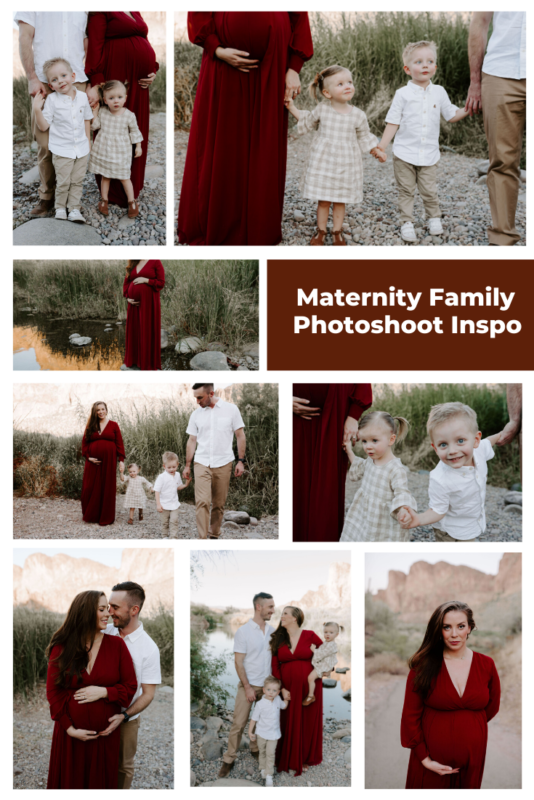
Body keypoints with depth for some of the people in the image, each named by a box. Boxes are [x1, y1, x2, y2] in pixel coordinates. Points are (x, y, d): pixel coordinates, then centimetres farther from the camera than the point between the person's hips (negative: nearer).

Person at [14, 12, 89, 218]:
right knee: (46, 145, -4)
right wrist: (32, 78, -9)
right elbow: (25, 38, 0)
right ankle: (47, 197, 6)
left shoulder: (82, 8, 15)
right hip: (44, 83, -2)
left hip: (76, 82, 3)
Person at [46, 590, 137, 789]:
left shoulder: (117, 645, -3)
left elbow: (130, 687, -2)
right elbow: (53, 692, -4)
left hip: (106, 734, 0)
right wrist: (69, 728, -11)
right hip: (70, 734, 0)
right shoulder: (61, 649, -4)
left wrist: (104, 692, -18)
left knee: (101, 781, 12)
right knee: (70, 781, 12)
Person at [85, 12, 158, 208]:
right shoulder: (101, 12, -5)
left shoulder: (135, 13, 18)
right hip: (115, 78, -7)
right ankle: (115, 192, 8)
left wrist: (152, 71, 4)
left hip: (137, 82, 7)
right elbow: (95, 47, -13)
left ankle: (133, 183, 23)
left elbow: (145, 43, 20)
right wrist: (97, 85, -21)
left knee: (136, 130, 11)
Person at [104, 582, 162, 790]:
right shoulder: (105, 632, -8)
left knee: (123, 766, 15)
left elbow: (148, 694, -13)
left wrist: (123, 716, -25)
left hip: (126, 719, -2)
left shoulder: (149, 648, -17)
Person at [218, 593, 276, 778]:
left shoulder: (272, 631, 3)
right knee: (239, 723, 0)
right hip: (249, 685, -4)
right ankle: (229, 759, 10)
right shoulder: (243, 631, -11)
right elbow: (239, 662, -10)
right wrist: (248, 687, -14)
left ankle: (256, 750, 30)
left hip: (267, 686, 4)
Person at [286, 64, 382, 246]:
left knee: (340, 201, 9)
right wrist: (292, 107, 9)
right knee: (323, 201, 6)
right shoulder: (322, 109, -3)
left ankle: (337, 233, 24)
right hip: (322, 163, 0)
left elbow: (364, 137, 9)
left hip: (345, 164, 0)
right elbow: (307, 121, 16)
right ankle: (321, 232, 21)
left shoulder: (358, 115, -4)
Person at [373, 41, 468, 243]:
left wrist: (467, 110, -5)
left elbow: (452, 116, 12)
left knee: (429, 190, 5)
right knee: (406, 191, 5)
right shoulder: (403, 94, -4)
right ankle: (407, 223, 15)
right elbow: (393, 123, -2)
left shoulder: (439, 92, 4)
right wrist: (381, 147, -8)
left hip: (429, 154, 2)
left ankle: (434, 218, 26)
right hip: (405, 154, -1)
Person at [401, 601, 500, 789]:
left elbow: (491, 707, 12)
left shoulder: (486, 665, -2)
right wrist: (424, 758, -13)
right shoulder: (423, 666, -10)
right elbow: (410, 716, -9)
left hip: (472, 758, 3)